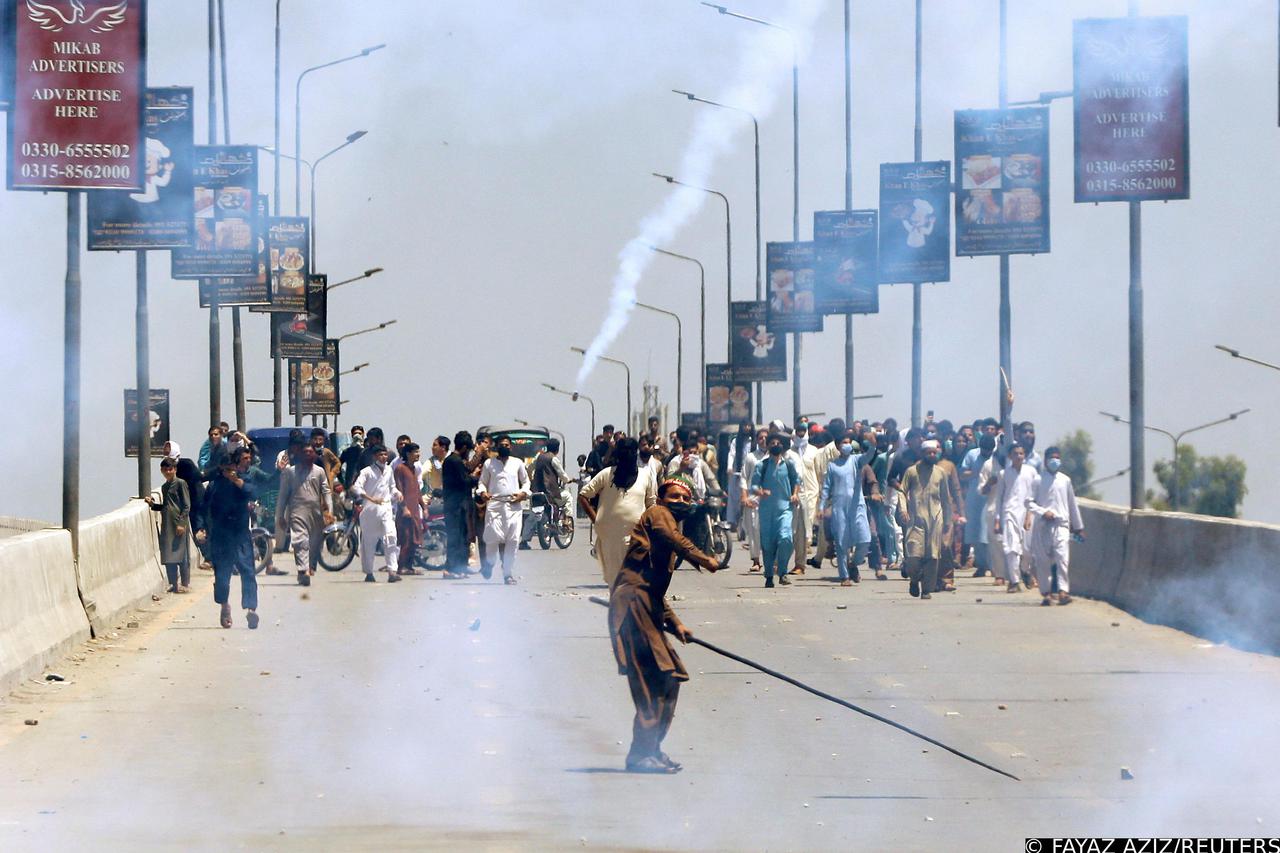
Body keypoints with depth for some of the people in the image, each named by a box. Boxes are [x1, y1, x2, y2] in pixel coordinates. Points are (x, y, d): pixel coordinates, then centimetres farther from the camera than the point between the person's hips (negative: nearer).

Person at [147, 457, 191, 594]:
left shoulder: (180, 484, -5)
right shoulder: (164, 486, 17)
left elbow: (187, 506, -9)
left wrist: (181, 523, -16)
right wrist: (153, 504, 8)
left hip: (179, 525, -7)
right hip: (167, 525, 7)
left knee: (181, 554, -3)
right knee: (168, 556, 4)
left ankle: (185, 583, 3)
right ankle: (173, 583, 11)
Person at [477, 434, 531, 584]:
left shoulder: (517, 463, 13)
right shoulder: (489, 464, 11)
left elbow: (526, 481, 19)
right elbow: (482, 481, 15)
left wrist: (523, 493, 1)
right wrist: (483, 492, -5)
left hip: (513, 505, 1)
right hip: (494, 504, -1)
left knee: (513, 541, -5)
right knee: (493, 537, -12)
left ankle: (509, 575, 0)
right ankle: (489, 563, 17)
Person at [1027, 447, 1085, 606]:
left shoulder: (1065, 480, 11)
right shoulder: (1038, 481, 5)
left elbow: (1072, 505, 17)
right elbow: (1029, 502, 3)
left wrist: (1078, 527, 20)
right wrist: (1042, 512, -14)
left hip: (1061, 524, 0)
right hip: (1043, 525, 0)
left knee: (1062, 557, -16)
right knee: (1043, 560, 2)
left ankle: (1063, 590, -22)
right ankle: (1046, 593, 12)